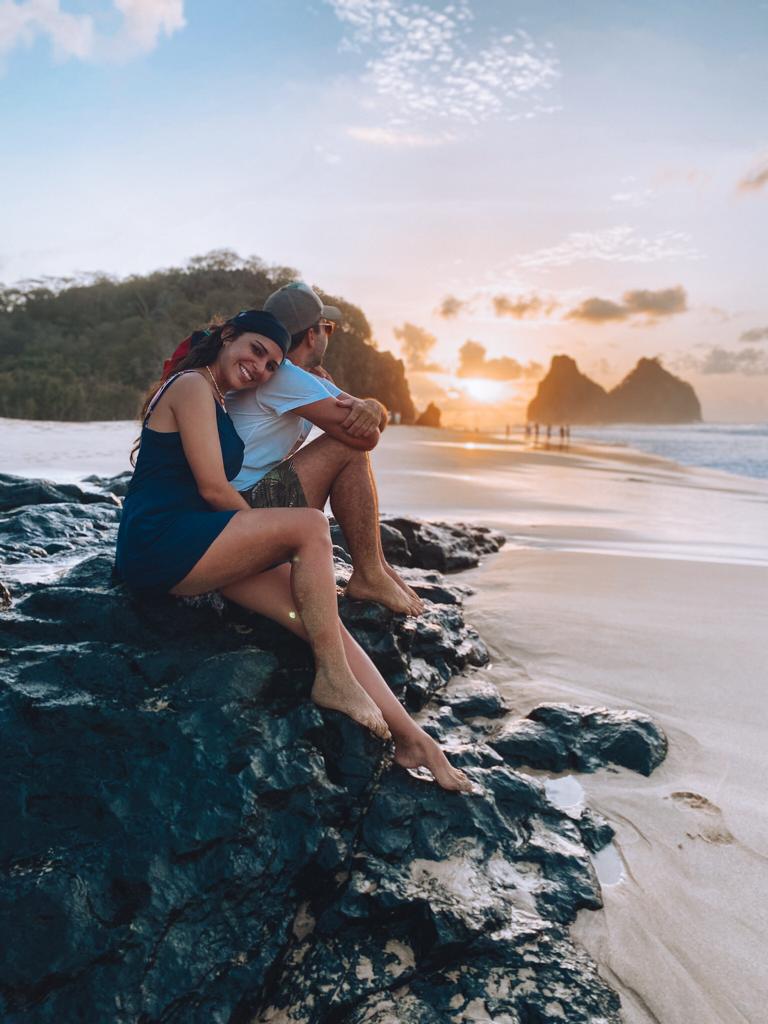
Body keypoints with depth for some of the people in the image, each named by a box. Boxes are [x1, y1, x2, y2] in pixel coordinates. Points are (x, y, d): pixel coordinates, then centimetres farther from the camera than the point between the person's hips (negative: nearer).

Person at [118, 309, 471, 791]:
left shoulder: (218, 402, 23)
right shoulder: (192, 386, -7)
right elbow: (212, 487, -15)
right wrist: (270, 533, -3)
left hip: (190, 548, 9)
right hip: (160, 542, -9)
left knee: (318, 614, -9)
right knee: (311, 525, -22)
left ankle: (411, 737, -11)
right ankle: (333, 678, -14)